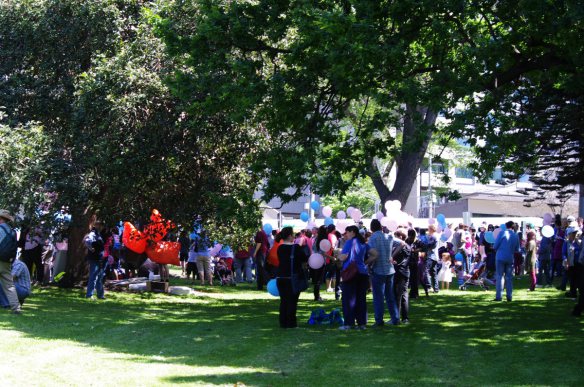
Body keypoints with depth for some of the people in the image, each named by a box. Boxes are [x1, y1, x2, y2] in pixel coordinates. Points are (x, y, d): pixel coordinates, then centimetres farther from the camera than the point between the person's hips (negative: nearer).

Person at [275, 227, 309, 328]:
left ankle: (283, 322, 12)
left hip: (281, 278, 5)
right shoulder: (296, 248, -13)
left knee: (283, 300, 11)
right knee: (292, 301, 0)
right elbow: (306, 259, -3)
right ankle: (291, 322, 0)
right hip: (293, 278, -5)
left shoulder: (280, 248, 3)